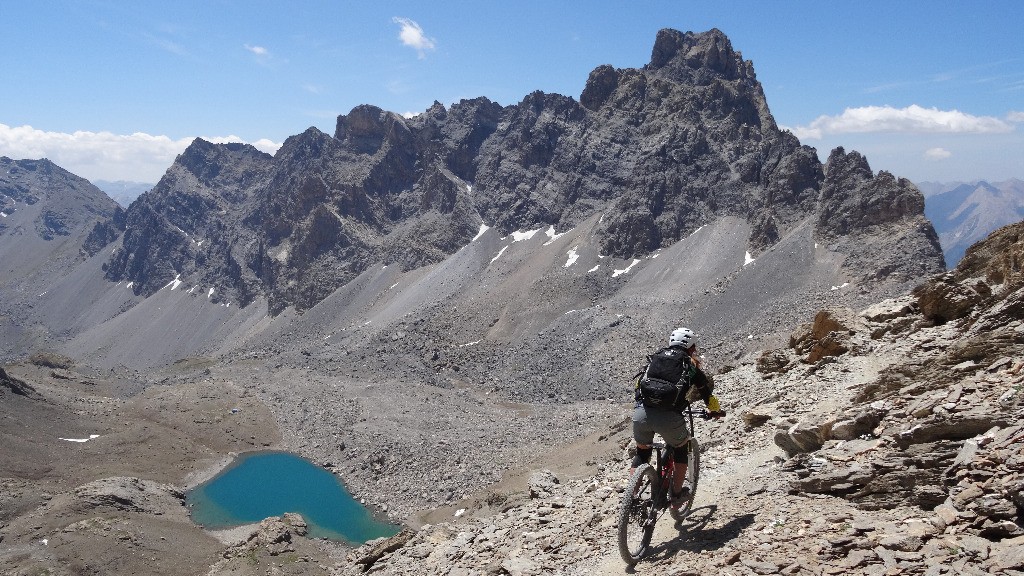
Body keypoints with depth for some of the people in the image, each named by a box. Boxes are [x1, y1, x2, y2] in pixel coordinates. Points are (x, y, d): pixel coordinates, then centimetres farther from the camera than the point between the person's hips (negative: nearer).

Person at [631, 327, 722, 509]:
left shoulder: (655, 357, 23)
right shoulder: (691, 364, 16)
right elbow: (706, 390, 25)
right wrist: (715, 410, 44)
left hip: (641, 413, 3)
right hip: (669, 417, -3)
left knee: (642, 452, 28)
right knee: (681, 449, 28)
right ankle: (677, 495, 30)